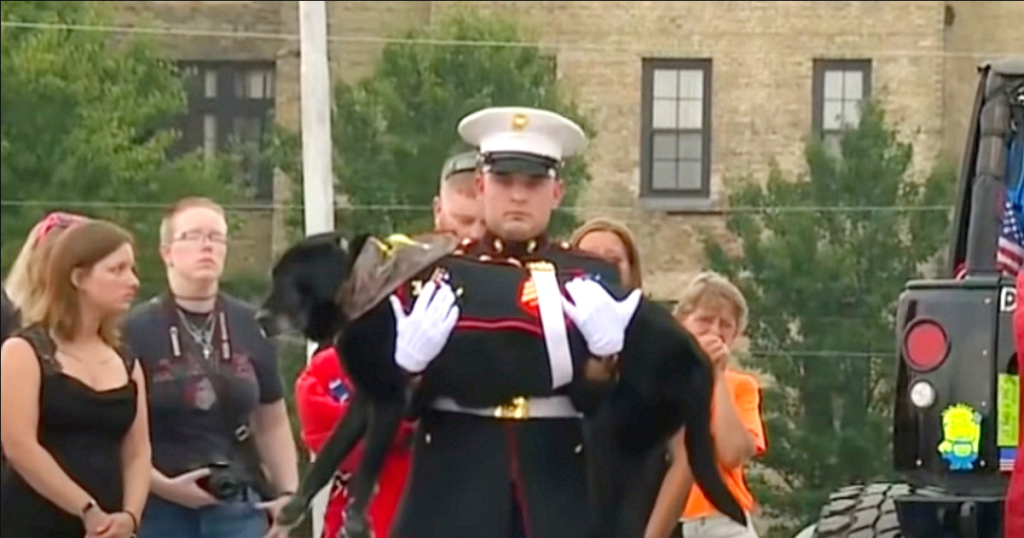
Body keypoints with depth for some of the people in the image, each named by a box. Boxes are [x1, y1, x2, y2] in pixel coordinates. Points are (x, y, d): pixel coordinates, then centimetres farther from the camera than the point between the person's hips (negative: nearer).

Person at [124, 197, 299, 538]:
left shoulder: (251, 328, 8)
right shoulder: (137, 330, -5)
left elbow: (272, 424, 16)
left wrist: (289, 492, 6)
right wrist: (162, 485, -13)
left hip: (238, 508, 3)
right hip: (161, 509, -3)